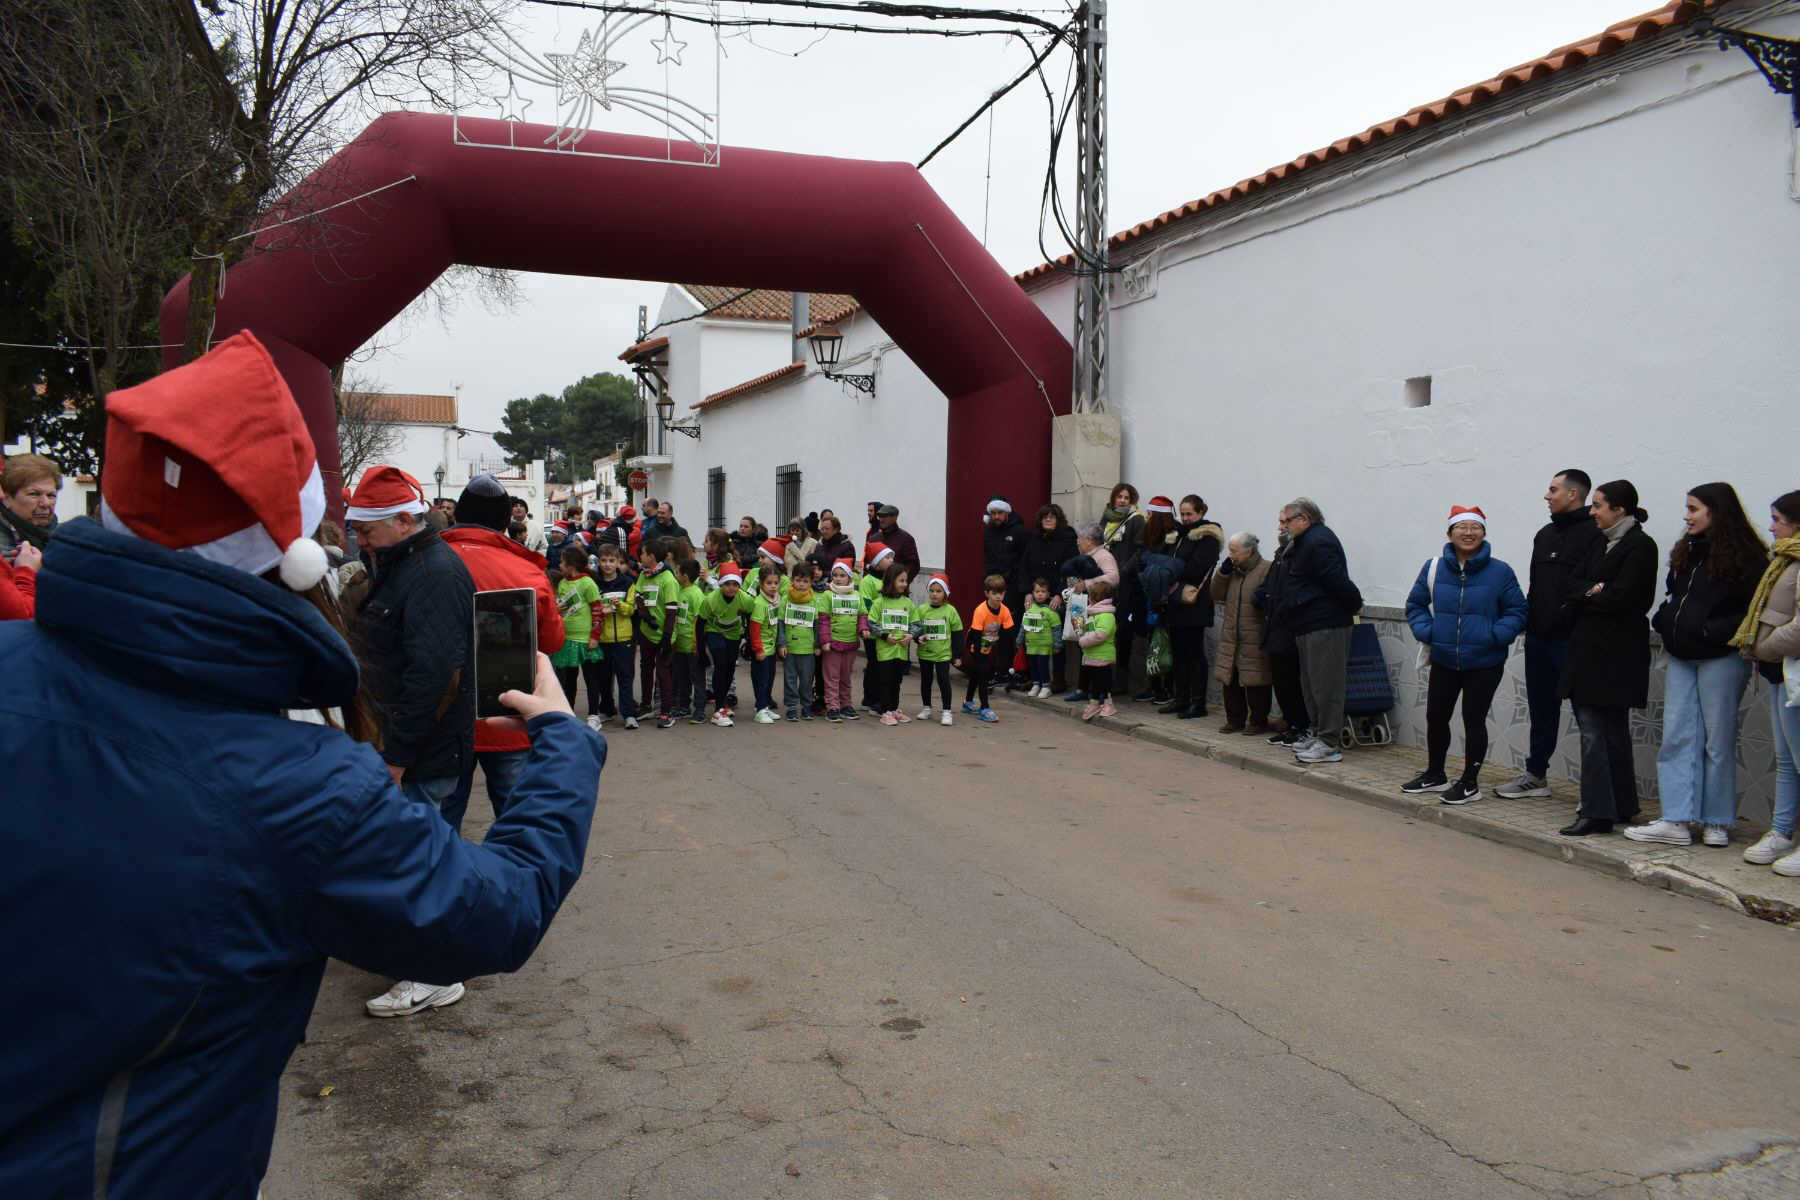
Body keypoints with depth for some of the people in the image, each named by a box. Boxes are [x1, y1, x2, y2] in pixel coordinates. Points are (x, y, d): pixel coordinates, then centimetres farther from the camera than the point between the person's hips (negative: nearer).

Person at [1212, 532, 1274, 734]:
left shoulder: (1267, 570, -9)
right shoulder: (1232, 570, 14)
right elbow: (1216, 595, 10)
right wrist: (1223, 573, 0)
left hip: (1254, 641, -7)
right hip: (1231, 638, 7)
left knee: (1255, 682, 0)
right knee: (1230, 681, 10)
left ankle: (1258, 722, 12)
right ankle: (1235, 720, 21)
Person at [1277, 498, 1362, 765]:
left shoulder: (1318, 542, -16)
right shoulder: (1307, 542, 18)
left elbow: (1338, 581, -20)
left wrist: (1355, 605, -8)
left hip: (1325, 626, -11)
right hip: (1311, 625, 11)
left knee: (1325, 685, -9)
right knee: (1311, 684, 15)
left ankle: (1330, 745, -7)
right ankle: (1319, 736, 24)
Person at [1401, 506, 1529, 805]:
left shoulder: (1500, 572, -8)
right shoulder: (1433, 568, -1)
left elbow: (1518, 611, -2)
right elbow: (1415, 604, 9)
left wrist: (1495, 635, -15)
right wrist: (1425, 631, -5)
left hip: (1484, 664, -3)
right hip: (1443, 660, 4)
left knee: (1474, 720, 3)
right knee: (1435, 717, 13)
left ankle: (1470, 783, 17)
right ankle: (1435, 774, 32)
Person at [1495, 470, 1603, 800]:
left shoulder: (1594, 534, -11)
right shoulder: (1545, 535, 17)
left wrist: (1568, 615, -20)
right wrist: (1529, 619, 13)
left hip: (1571, 640, -9)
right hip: (1539, 637, 9)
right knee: (1541, 710, 17)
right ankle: (1536, 775, 27)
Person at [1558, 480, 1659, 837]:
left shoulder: (1640, 545, -10)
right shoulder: (1602, 543, 16)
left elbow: (1621, 598, -17)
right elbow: (1573, 583, 8)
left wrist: (1585, 598, -2)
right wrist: (1594, 591, -12)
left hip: (1615, 655, -8)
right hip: (1589, 647, 8)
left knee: (1597, 731, -8)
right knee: (1612, 730, 14)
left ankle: (1597, 813, -4)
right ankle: (1620, 806, 22)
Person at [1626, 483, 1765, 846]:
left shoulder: (1744, 555, -9)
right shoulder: (1686, 552, 13)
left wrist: (1716, 632, -21)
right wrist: (1663, 621, 5)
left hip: (1721, 659, -7)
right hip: (1681, 657, 7)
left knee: (1718, 741, 3)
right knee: (1677, 738, 3)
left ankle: (1716, 822, 13)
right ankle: (1677, 820, 3)